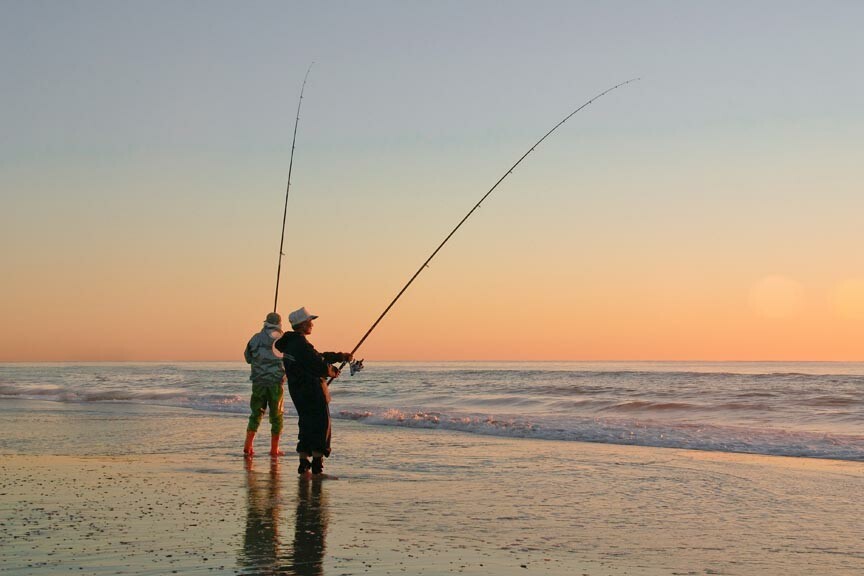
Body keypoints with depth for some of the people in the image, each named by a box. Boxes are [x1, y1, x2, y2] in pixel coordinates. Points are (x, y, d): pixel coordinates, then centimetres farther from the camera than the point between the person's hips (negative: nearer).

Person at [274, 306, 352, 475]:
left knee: (306, 426, 14)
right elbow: (319, 365, -21)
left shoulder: (290, 343, 13)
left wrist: (340, 356, 21)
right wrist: (332, 372, 0)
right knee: (321, 425, -3)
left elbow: (317, 356, 20)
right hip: (312, 391, -9)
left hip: (298, 393, 9)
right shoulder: (301, 344, -19)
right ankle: (317, 464, -4)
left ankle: (303, 463, 12)